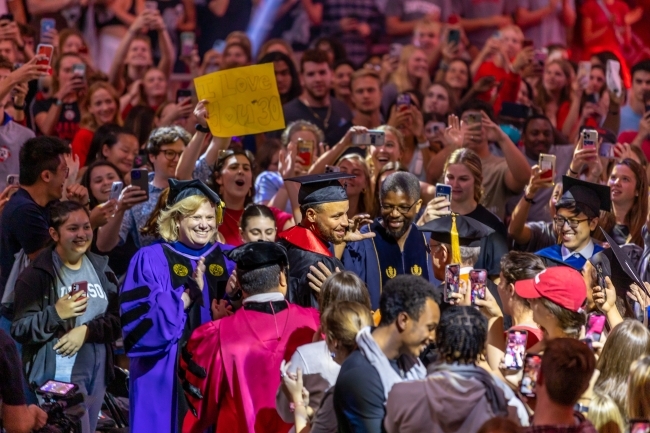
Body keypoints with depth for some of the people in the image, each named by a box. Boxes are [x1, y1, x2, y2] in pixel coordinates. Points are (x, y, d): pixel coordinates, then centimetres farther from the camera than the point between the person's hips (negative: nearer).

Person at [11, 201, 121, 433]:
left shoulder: (100, 268, 7)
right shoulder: (37, 275, -10)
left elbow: (119, 320, 4)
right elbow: (20, 331, -12)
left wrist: (87, 330, -14)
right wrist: (56, 313, -27)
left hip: (97, 373, 6)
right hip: (60, 377, -6)